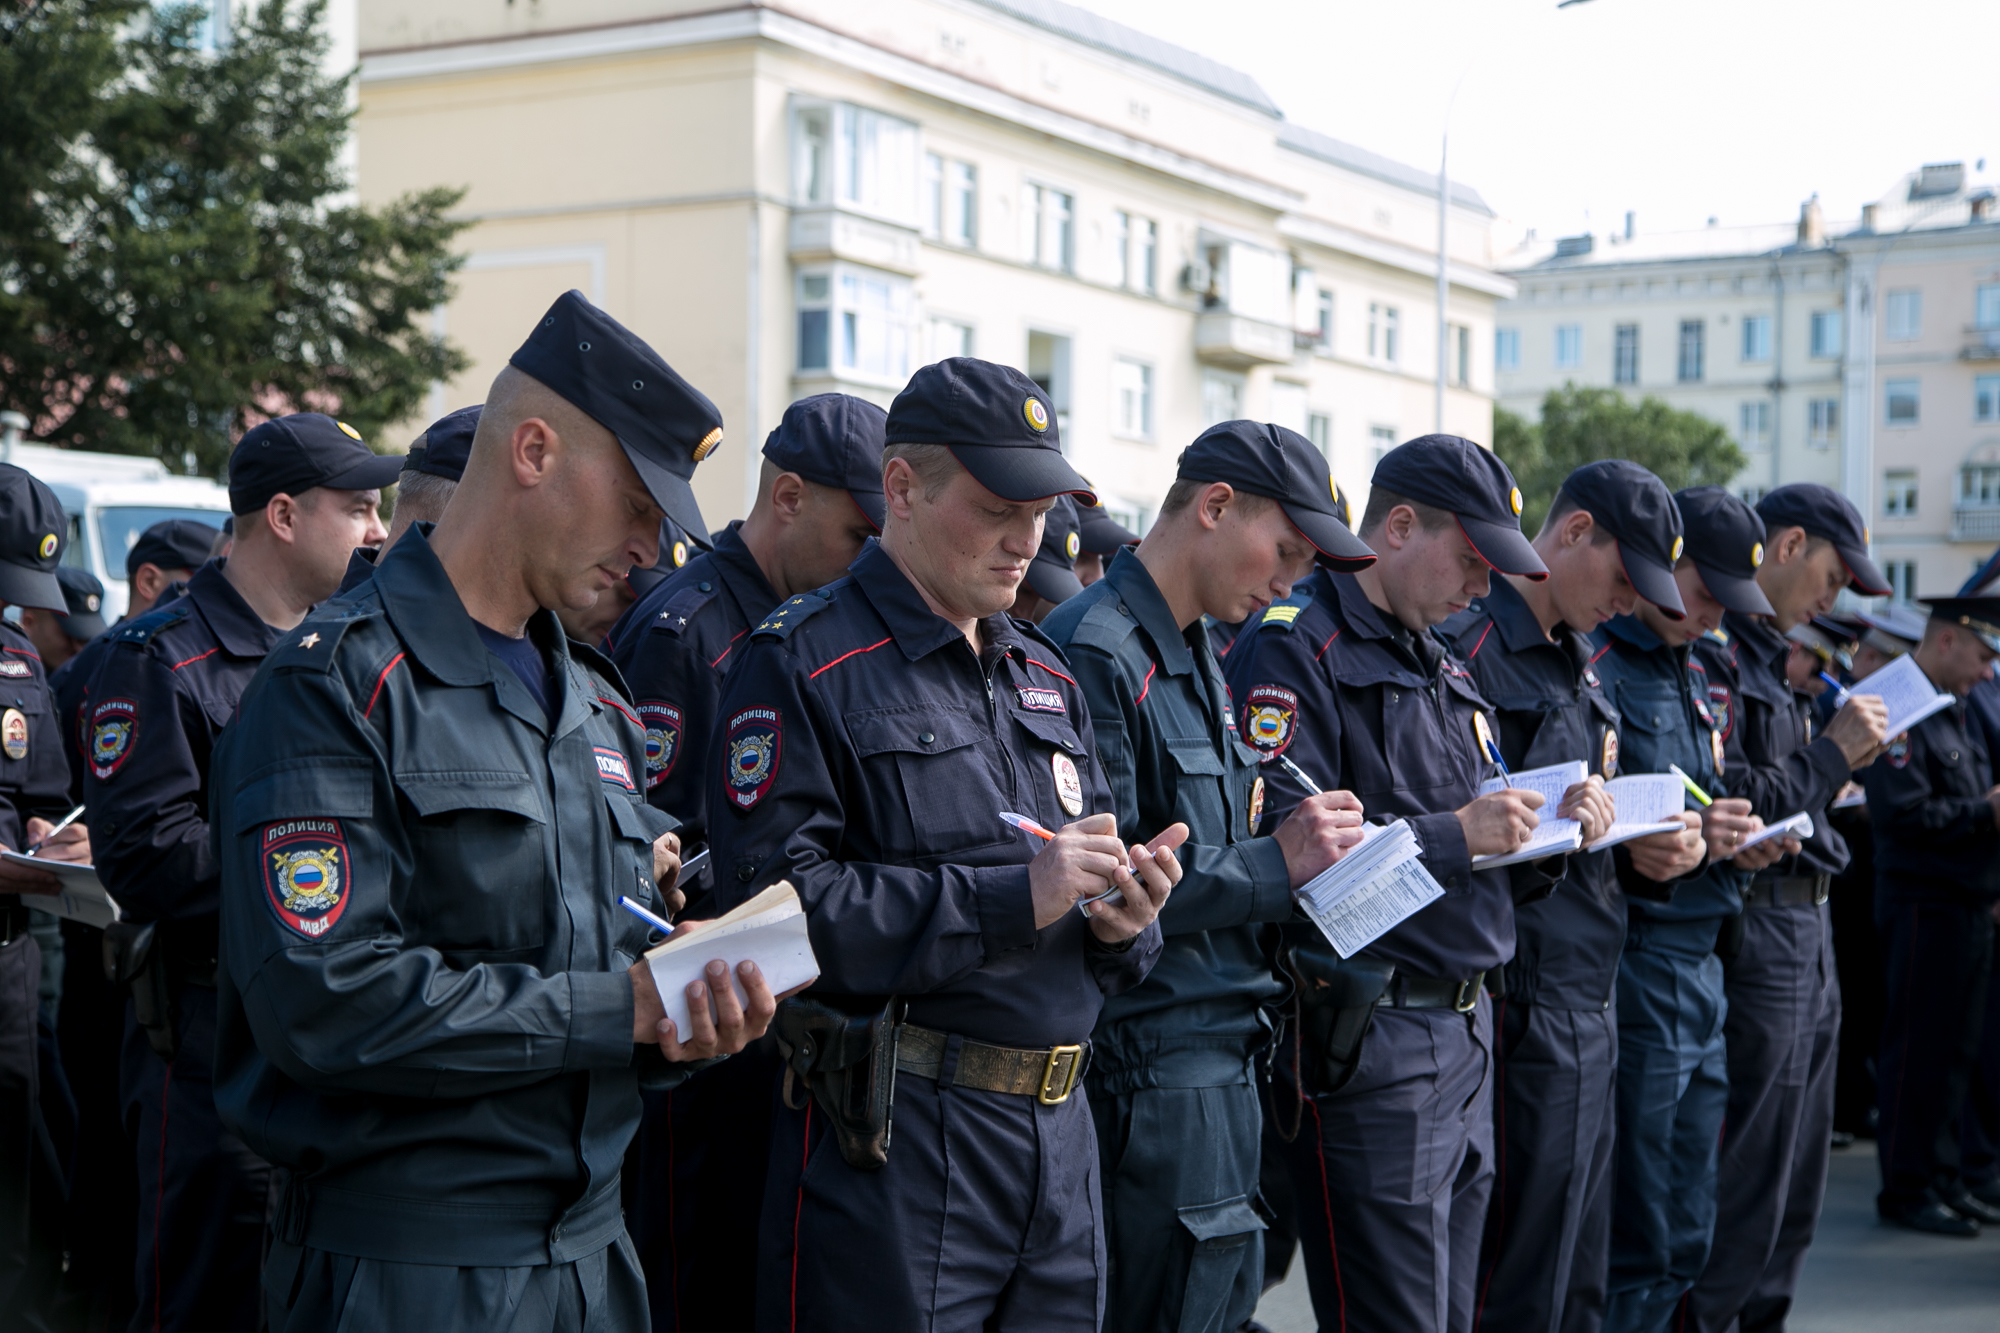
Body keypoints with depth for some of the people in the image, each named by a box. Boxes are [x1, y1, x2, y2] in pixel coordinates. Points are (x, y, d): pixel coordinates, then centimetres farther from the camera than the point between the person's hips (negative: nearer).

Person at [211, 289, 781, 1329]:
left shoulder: (597, 702, 14)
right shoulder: (337, 684, -13)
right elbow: (323, 998, -23)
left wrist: (680, 1026, -6)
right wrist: (612, 1010, -17)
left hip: (592, 1242, 8)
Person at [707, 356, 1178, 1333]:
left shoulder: (1046, 676, 17)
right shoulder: (803, 663, -7)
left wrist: (1120, 918, -4)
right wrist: (1011, 896, -21)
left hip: (1059, 1136, 7)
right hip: (889, 1145, -7)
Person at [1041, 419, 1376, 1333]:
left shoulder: (1194, 659, 18)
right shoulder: (1095, 652, -15)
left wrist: (1294, 849, 6)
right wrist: (1272, 863, -16)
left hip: (1222, 1053, 10)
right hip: (1151, 1070, -10)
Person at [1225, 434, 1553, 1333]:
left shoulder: (1440, 666, 20)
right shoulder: (1293, 646, -10)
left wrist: (1542, 822, 4)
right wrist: (1452, 836, -18)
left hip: (1466, 1032, 9)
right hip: (1368, 1045, -9)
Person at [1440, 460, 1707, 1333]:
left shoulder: (1577, 668, 19)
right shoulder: (1469, 648, -12)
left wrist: (1646, 848, 4)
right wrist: (1548, 821, -28)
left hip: (1589, 1006, 9)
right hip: (1520, 1006, -9)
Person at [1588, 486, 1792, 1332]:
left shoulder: (1689, 672, 17)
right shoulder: (1594, 670, -12)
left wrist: (1738, 845, 3)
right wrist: (1676, 843, -27)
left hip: (1701, 970, 9)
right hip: (1634, 969, -9)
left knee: (1685, 1238, 13)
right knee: (1636, 1244, -3)